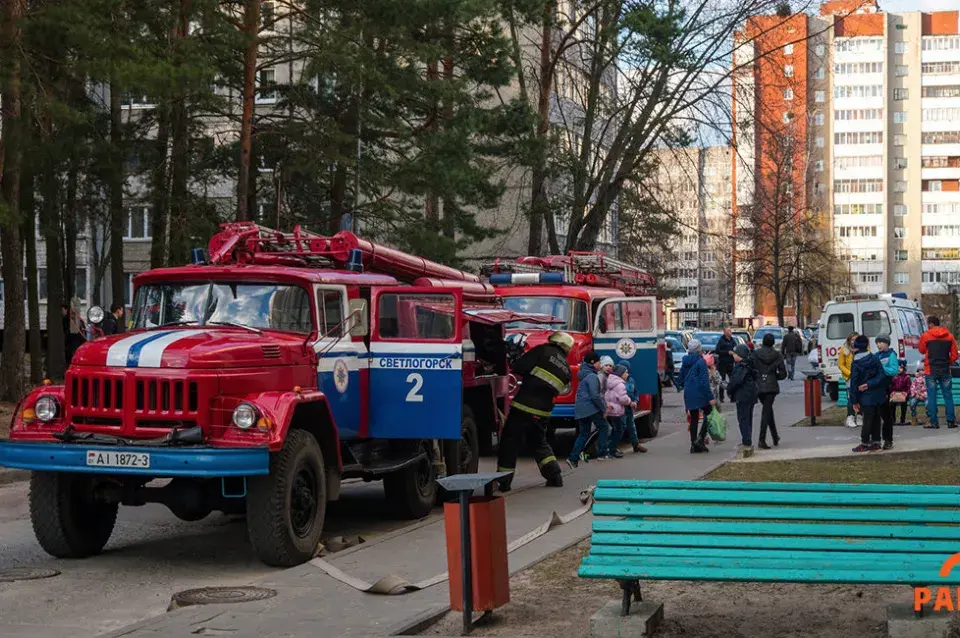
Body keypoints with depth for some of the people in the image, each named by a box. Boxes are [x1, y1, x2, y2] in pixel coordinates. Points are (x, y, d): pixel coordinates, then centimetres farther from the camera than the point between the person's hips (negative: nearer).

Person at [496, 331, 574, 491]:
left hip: (523, 407, -6)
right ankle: (554, 475, 17)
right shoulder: (566, 368, 15)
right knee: (540, 443, 25)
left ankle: (504, 481, 3)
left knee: (509, 442, 3)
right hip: (543, 412, 6)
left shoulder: (543, 351, -4)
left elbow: (518, 367, -10)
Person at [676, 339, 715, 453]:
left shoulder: (685, 362, 8)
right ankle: (700, 438, -6)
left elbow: (680, 380, 14)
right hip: (700, 394, -6)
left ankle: (694, 445, 11)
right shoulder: (701, 361, -12)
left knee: (693, 419, 11)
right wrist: (710, 397, -16)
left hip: (689, 395, 6)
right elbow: (704, 381, -17)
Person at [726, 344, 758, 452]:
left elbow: (736, 381, -27)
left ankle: (747, 443, -9)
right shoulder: (749, 365, 12)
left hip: (742, 396, -10)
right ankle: (747, 442, 25)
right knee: (748, 419, 17)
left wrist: (729, 390, -10)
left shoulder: (741, 366, -18)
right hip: (751, 395, 10)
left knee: (743, 420, -6)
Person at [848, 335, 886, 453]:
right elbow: (882, 375, -6)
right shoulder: (874, 359, 0)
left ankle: (865, 443, 4)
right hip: (878, 396, 4)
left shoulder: (855, 364, -10)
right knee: (876, 418, 11)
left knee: (867, 420, -1)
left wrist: (854, 400, -5)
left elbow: (854, 383, -9)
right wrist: (869, 384, -5)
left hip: (866, 397, -4)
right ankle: (876, 442, 16)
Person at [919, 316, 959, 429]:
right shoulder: (949, 336, 3)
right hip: (945, 371, 2)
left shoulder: (926, 336, -5)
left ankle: (934, 422, -1)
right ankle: (951, 421, 7)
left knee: (931, 396, 2)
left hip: (931, 370, -2)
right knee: (948, 396, 8)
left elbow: (922, 351, 10)